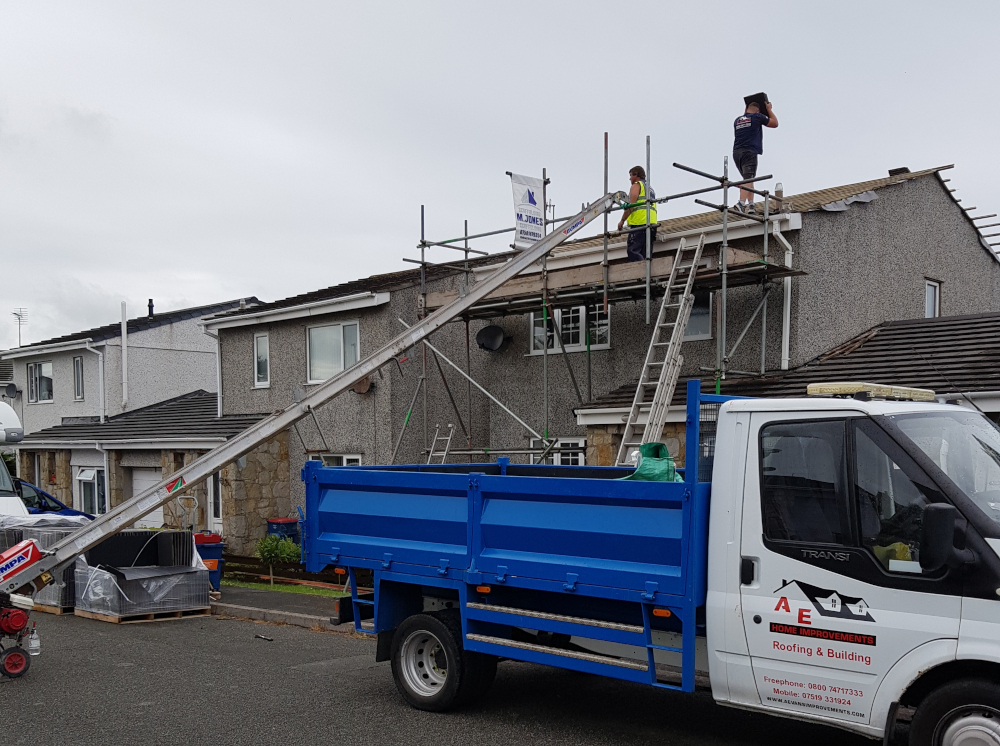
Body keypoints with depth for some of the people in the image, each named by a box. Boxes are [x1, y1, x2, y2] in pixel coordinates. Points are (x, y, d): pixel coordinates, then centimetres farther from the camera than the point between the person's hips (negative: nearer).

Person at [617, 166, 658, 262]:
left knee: (632, 251, -15)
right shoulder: (651, 189, 31)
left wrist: (622, 221, -4)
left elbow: (631, 205, -8)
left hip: (639, 224, -8)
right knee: (645, 255, 4)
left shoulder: (636, 185, 4)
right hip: (652, 224, 8)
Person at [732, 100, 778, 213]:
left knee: (748, 179, 15)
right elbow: (775, 123, 16)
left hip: (736, 152, 6)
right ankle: (741, 203, -33)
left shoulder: (737, 120, 19)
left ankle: (750, 204, 5)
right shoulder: (757, 117, 4)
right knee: (748, 179, -15)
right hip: (749, 152, -6)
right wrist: (769, 109, 28)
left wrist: (745, 112, 45)